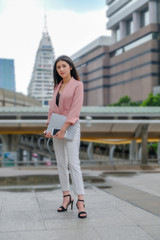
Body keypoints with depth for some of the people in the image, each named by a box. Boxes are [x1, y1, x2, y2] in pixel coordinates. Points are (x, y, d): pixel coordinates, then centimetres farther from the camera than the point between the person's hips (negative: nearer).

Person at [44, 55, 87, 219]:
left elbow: (75, 109, -13)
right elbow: (52, 107, 14)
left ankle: (80, 201, -14)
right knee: (61, 163, 6)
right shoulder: (57, 86, 15)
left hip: (70, 127, -6)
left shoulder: (77, 85, -5)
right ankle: (66, 197, 12)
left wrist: (64, 129, -19)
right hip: (57, 127, 6)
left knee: (73, 163, -13)